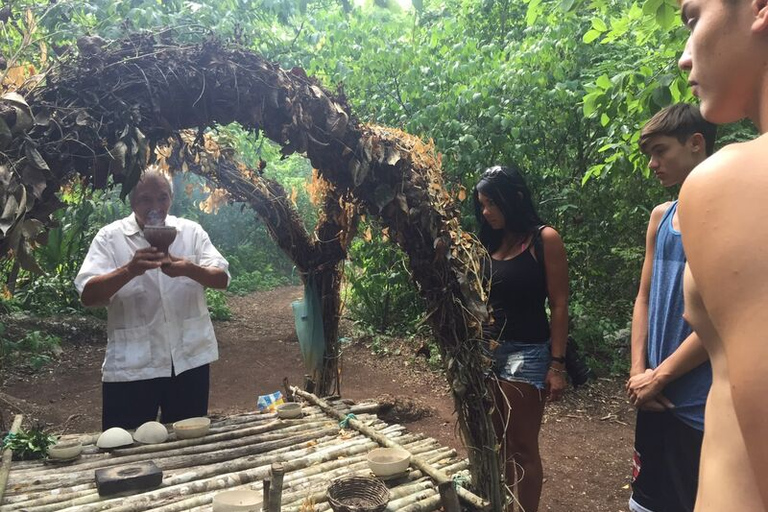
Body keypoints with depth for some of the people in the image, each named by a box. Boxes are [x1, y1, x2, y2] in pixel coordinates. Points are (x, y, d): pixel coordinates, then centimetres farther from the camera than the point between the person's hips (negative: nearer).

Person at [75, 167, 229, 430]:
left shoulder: (191, 231, 3)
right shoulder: (110, 237, -2)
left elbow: (222, 278, -4)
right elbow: (87, 295, -11)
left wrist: (190, 269, -24)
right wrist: (129, 270, -29)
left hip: (190, 359, 2)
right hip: (130, 366, -2)